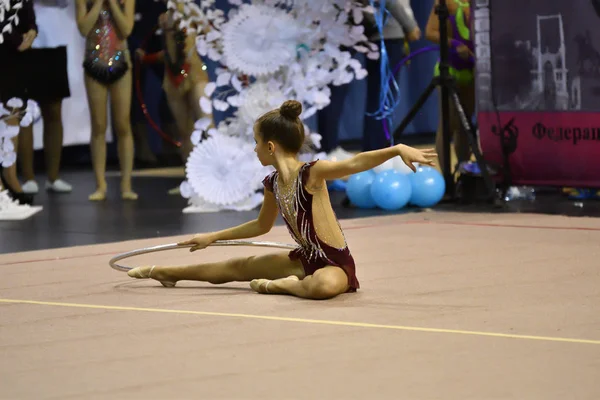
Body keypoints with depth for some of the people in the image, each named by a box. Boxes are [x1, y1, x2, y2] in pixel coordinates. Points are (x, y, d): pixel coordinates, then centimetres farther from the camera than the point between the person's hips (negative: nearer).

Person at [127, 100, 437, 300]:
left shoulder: (312, 173, -21)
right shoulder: (272, 183, 3)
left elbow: (355, 163, -36)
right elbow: (261, 226, 21)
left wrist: (398, 150, -53)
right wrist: (212, 237, 28)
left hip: (336, 263, -8)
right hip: (306, 258, 8)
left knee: (324, 285, -44)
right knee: (238, 267, 18)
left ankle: (281, 285, -11)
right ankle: (165, 273, 38)